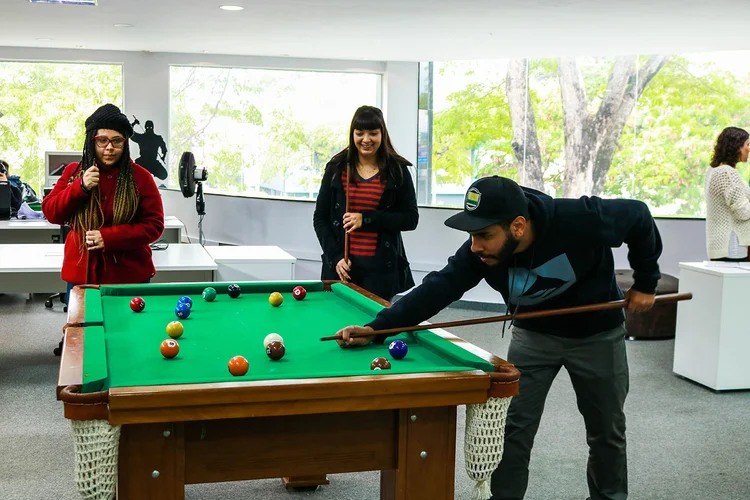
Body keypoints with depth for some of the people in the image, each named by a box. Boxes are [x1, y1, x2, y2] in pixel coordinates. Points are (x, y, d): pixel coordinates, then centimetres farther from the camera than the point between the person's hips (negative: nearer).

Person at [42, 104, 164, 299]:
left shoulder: (140, 178, -4)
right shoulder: (73, 172, 6)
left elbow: (154, 225, -6)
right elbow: (51, 213, 1)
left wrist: (109, 237, -17)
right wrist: (80, 187, -14)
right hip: (81, 274, 2)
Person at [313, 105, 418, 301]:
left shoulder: (397, 171, 1)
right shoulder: (337, 168, 5)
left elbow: (411, 219, -1)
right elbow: (320, 218, 7)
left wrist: (367, 219, -12)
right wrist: (335, 256, -5)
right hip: (342, 267, 1)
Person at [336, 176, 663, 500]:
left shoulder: (580, 220, -36)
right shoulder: (480, 252, -27)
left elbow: (638, 216, -20)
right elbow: (437, 289, -29)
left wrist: (645, 284, -13)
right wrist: (377, 328, -39)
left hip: (597, 335, -1)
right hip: (533, 334, 2)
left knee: (607, 431, 13)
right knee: (514, 429, -4)